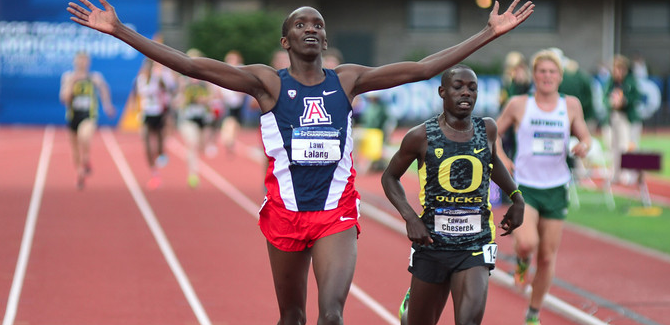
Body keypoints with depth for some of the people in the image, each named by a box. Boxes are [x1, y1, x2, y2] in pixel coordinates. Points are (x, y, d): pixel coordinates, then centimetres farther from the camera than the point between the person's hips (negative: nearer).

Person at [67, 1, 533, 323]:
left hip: (337, 215, 0)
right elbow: (191, 65, -10)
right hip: (286, 213, 0)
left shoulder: (348, 80, 4)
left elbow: (423, 68, 3)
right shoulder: (268, 82, -2)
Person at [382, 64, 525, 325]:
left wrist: (516, 197, 18)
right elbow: (390, 177, 6)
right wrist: (410, 218, -7)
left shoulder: (487, 130, 3)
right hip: (432, 245, -1)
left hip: (475, 247, 1)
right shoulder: (421, 137, -6)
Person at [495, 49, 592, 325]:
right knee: (527, 243, -26)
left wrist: (583, 147, -13)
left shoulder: (571, 105, 3)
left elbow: (585, 138, 10)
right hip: (524, 187, -2)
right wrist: (501, 159, -5)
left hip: (556, 189, 2)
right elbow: (493, 132, 10)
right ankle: (522, 262, 12)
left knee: (547, 258, 7)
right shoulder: (519, 105, -2)